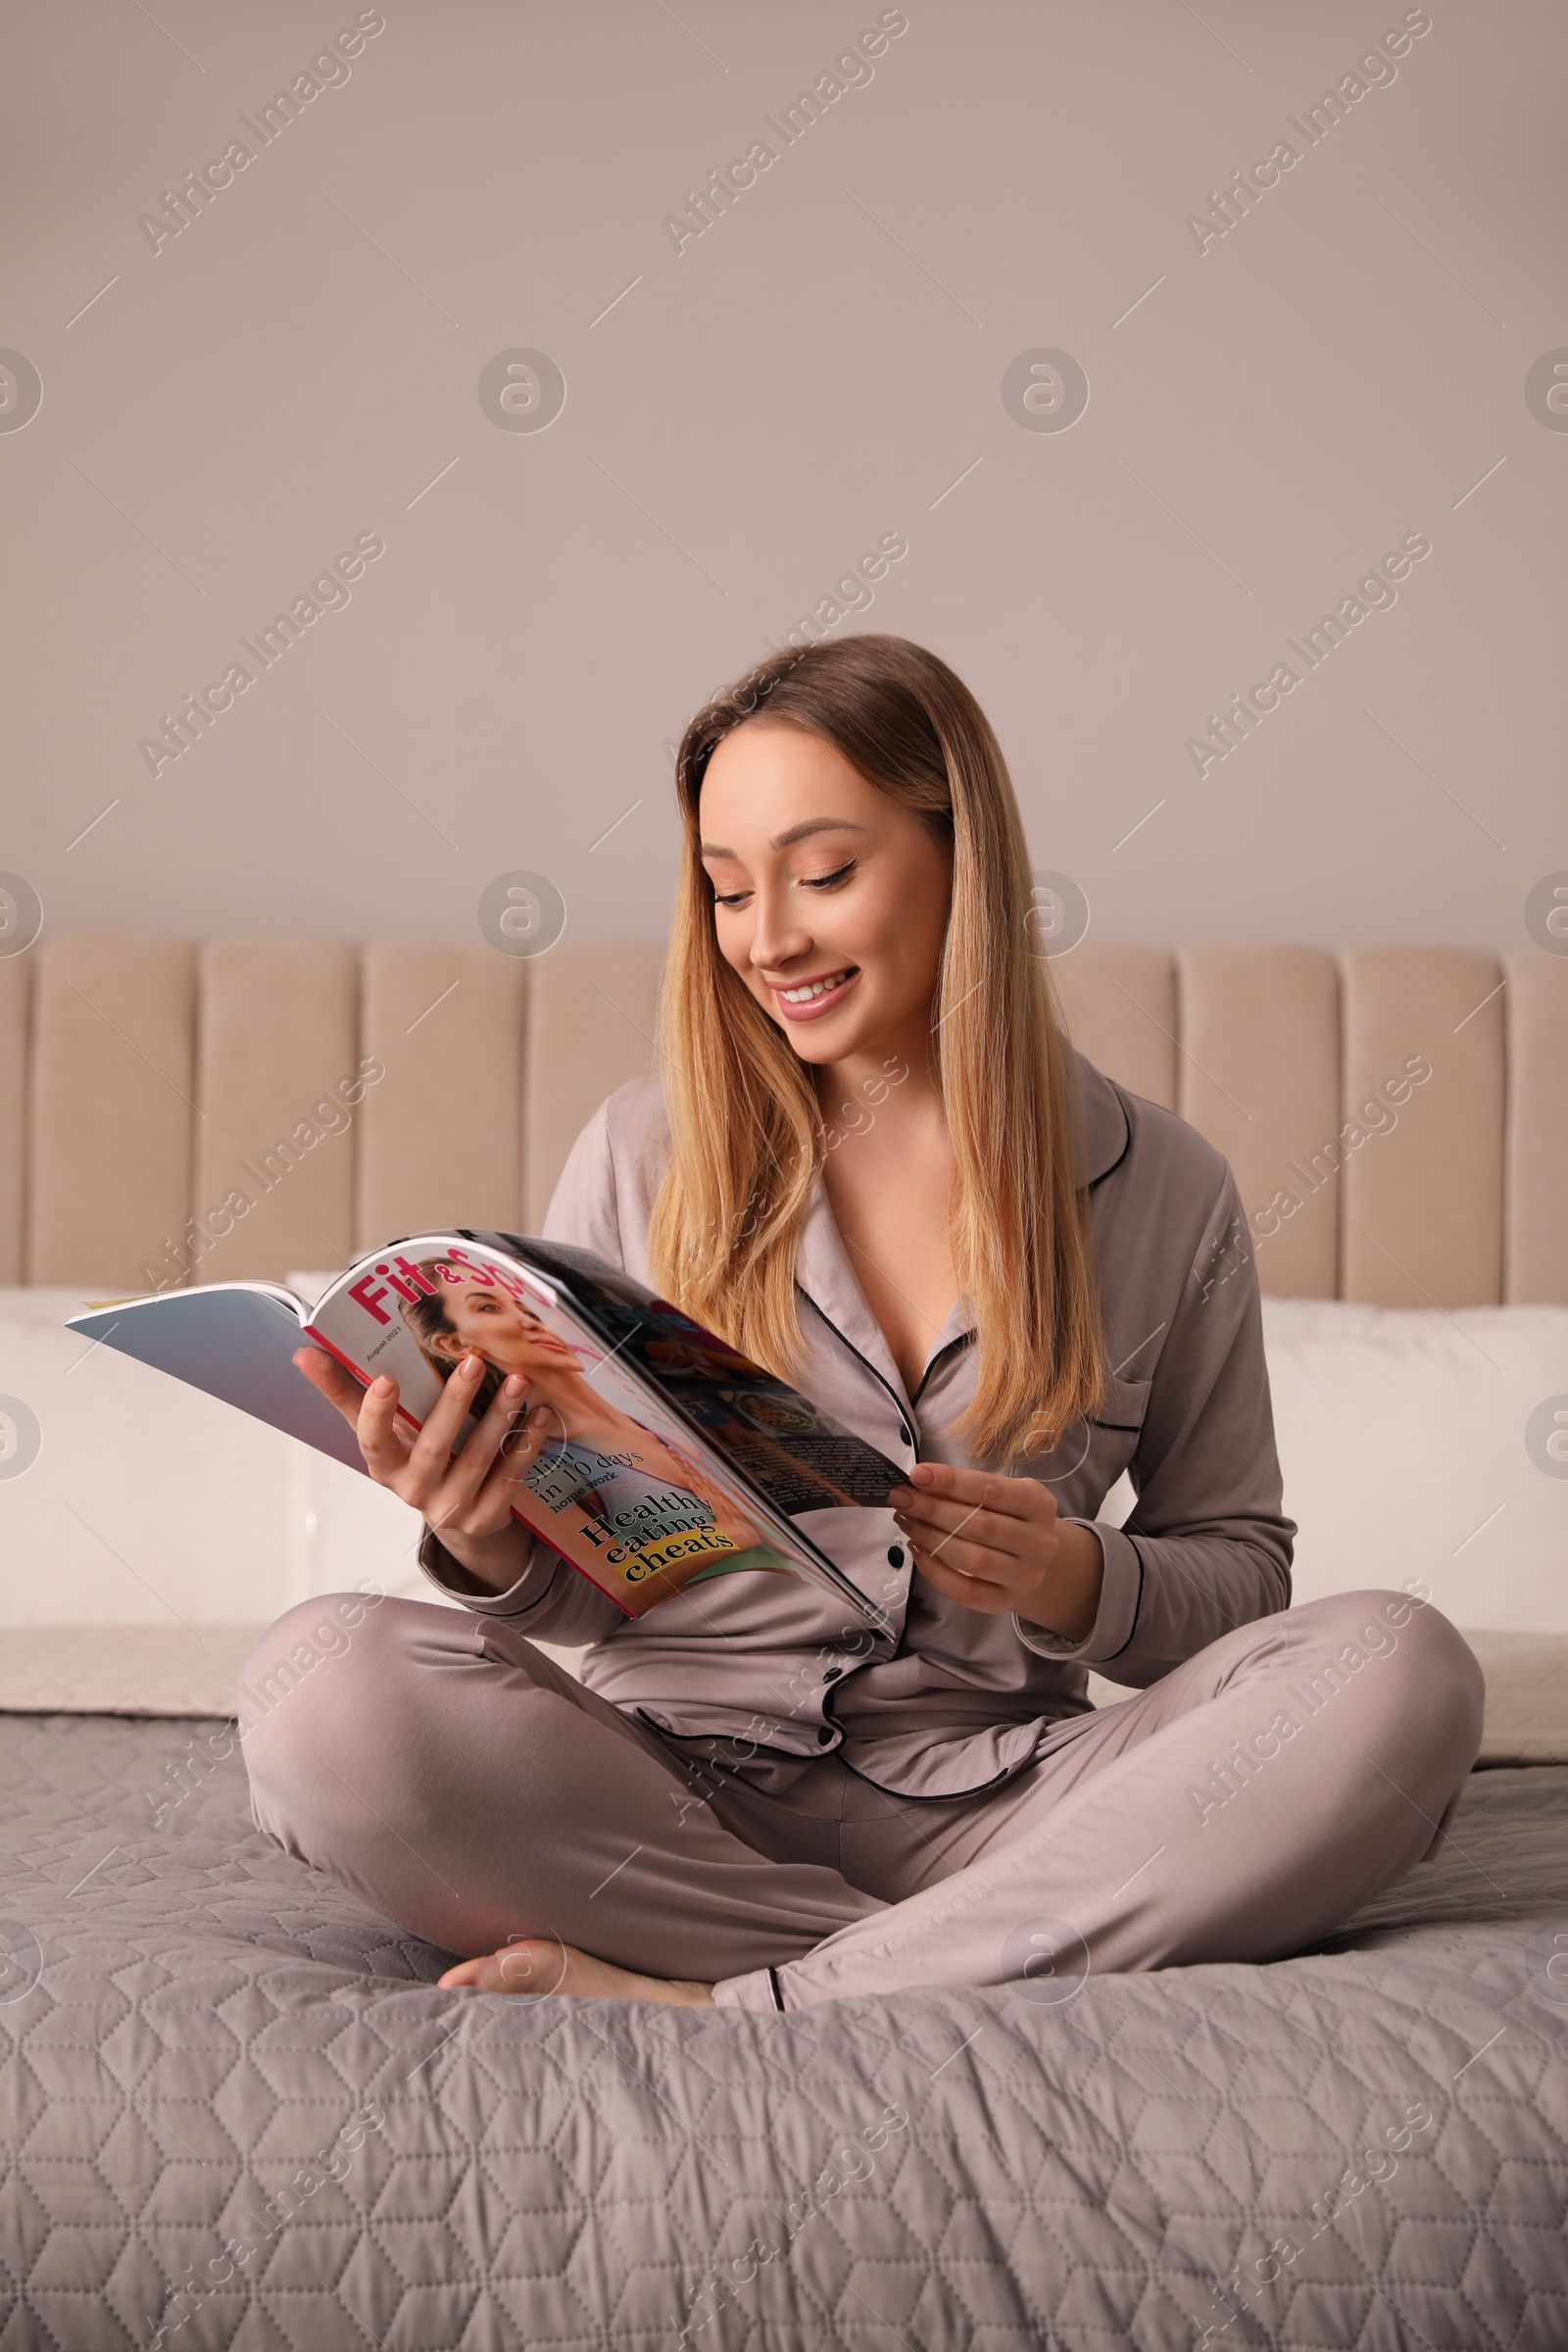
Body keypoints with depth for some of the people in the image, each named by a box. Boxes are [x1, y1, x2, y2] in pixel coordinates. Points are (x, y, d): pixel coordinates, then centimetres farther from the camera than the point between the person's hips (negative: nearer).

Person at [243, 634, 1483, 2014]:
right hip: (675, 1785, 0)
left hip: (988, 1796, 1)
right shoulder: (645, 1158, 5)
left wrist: (1078, 1581, -11)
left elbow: (1239, 1568, 11)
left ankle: (716, 2005, -25)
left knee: (1399, 1669, -26)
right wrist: (490, 1546, -17)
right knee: (325, 1685, -29)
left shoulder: (1163, 1191, 6)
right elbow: (582, 1591, 7)